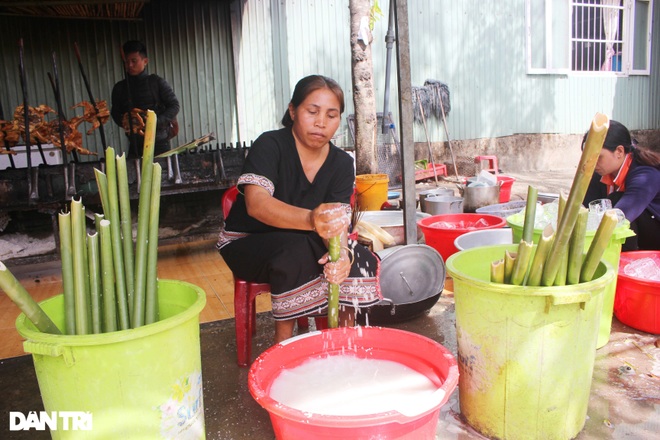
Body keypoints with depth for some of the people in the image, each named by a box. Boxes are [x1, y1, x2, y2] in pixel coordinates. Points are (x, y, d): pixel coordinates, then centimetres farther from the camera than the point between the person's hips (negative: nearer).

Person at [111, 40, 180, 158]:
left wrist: (156, 122, -15)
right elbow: (115, 113, 15)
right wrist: (124, 122, -8)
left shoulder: (157, 82, 0)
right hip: (135, 145, 3)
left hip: (159, 143, -3)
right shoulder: (119, 88, 10)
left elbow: (174, 106, -2)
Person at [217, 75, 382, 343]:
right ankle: (283, 343, -16)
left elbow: (338, 222, -16)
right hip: (246, 245, -4)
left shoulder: (342, 163, -6)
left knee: (361, 261, -18)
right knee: (296, 251, -35)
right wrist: (311, 220, -55)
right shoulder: (270, 145, -19)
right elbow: (256, 203, -37)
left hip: (306, 247, 5)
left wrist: (341, 252, -41)